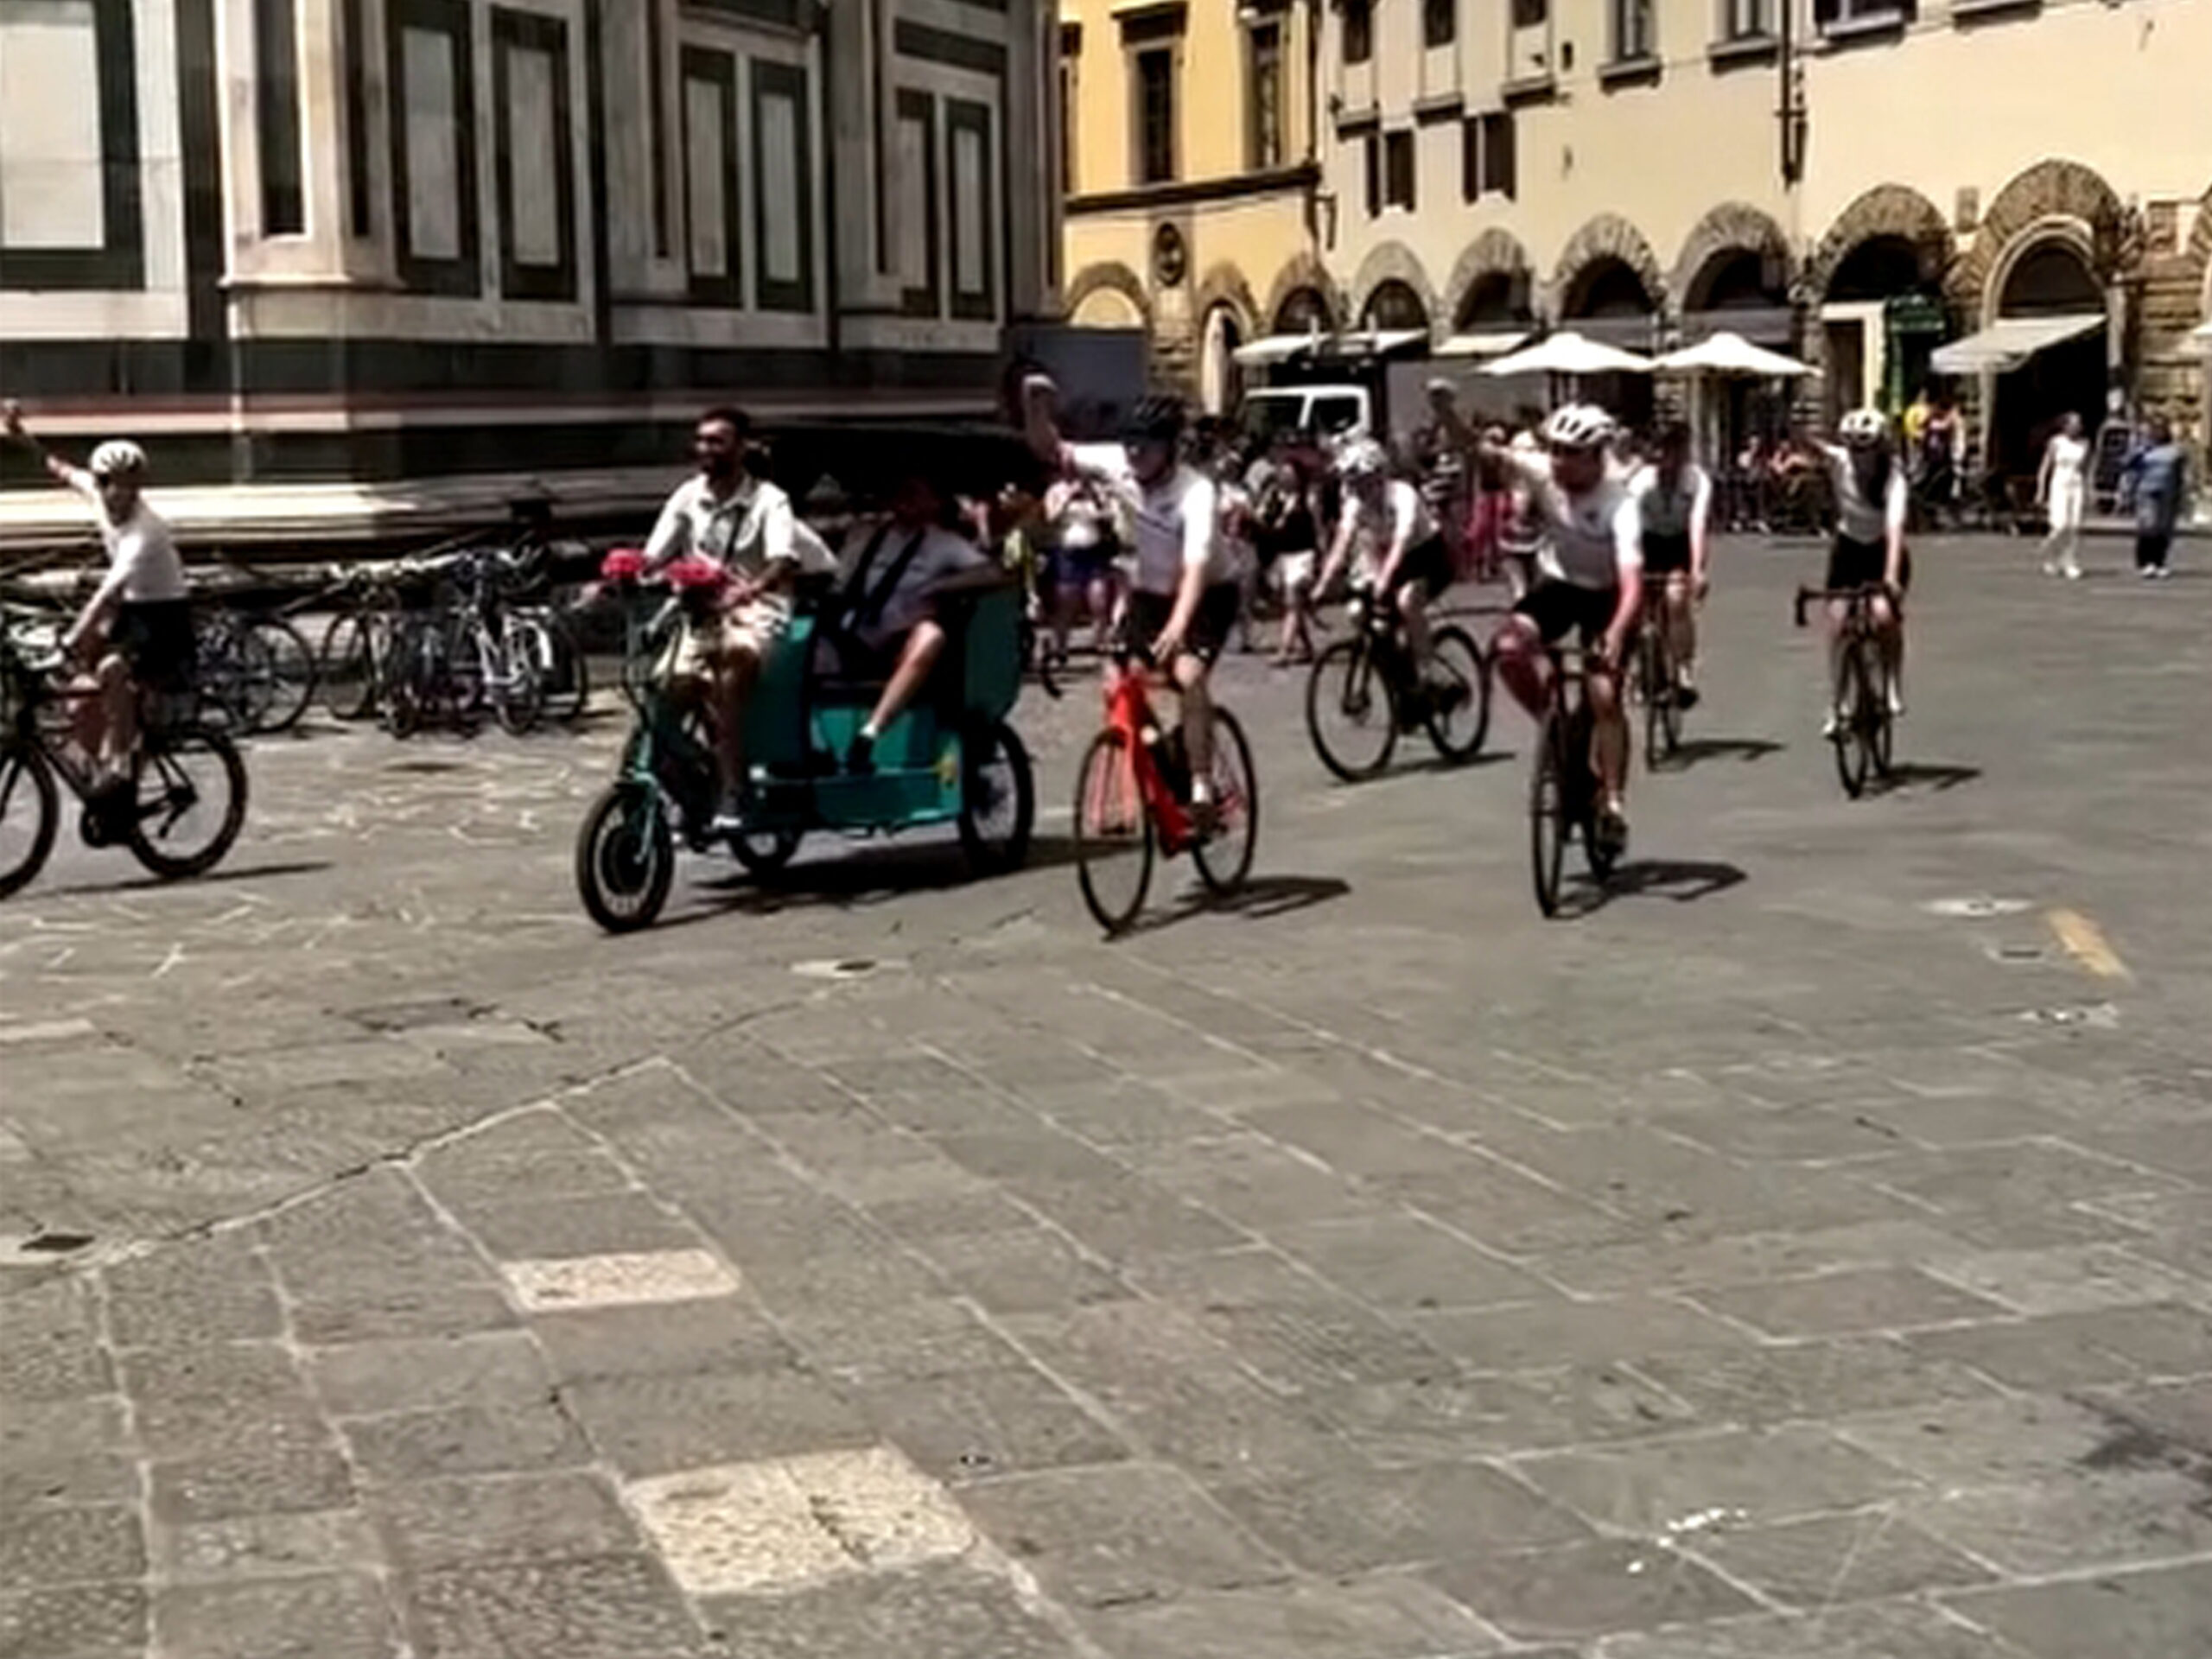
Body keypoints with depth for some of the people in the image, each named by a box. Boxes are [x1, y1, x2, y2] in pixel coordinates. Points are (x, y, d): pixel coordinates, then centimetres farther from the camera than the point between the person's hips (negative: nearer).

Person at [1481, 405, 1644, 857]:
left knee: (1605, 698, -12)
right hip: (1556, 583, 3)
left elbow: (1631, 580, -38)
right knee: (1509, 647, -25)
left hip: (1604, 595, -3)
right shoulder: (1543, 473, -17)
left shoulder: (1619, 504, -29)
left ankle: (1613, 802, 2)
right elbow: (1491, 454, -24)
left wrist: (1616, 634, -55)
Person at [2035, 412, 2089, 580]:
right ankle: (2050, 558, 12)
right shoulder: (2056, 442, 0)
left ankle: (2072, 566, -2)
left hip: (2077, 487, 3)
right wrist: (2040, 491, -2)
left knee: (2075, 527, -5)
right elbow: (2045, 467, 2)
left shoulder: (2084, 444, 8)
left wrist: (2087, 495, 11)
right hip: (2060, 486, -3)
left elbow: (2086, 471, 13)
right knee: (2061, 526, -13)